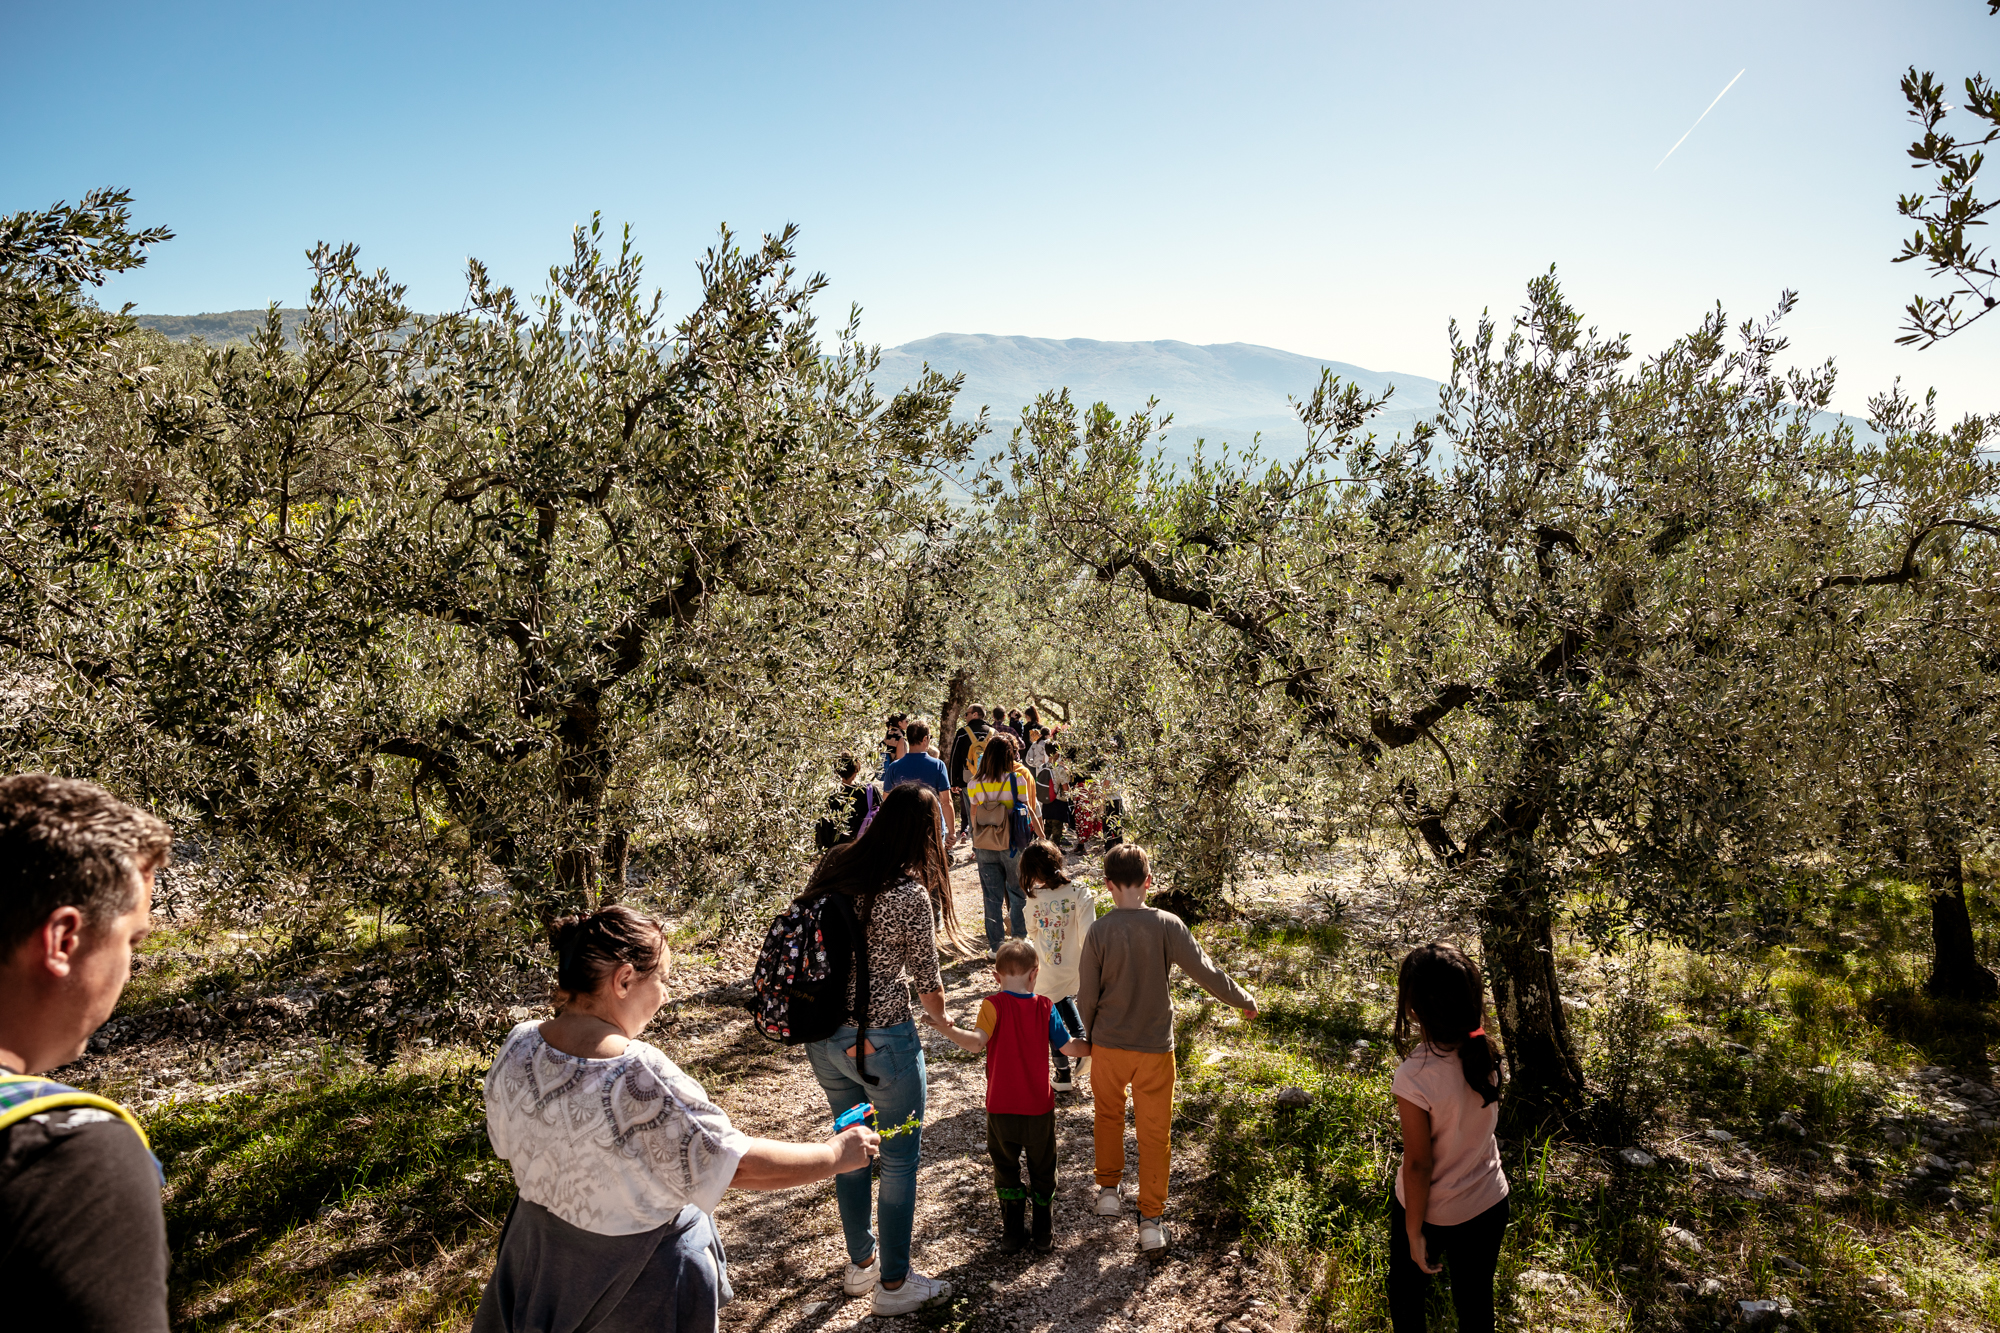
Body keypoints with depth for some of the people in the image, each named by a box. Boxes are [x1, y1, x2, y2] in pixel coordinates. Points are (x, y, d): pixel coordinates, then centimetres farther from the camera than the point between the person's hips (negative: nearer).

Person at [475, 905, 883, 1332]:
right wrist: (838, 1153, -17)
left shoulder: (517, 1047, -14)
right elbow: (742, 1165, -29)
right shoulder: (642, 1079, -35)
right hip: (637, 1276, -6)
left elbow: (508, 1144, 4)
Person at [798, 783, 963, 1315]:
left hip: (821, 1038, 7)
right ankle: (893, 1283, 26)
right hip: (880, 1040, -6)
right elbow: (927, 981, -7)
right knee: (899, 1159, 12)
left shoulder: (830, 867, -3)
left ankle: (861, 1262, 40)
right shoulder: (911, 894, -20)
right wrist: (945, 1024, 12)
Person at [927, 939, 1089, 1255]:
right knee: (1042, 1171, 18)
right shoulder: (1045, 1007, -5)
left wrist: (948, 1030, -33)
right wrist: (1096, 1046, 13)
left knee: (1006, 1169, 17)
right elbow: (1068, 1047, -4)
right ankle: (1044, 1234, 25)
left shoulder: (994, 1005, -13)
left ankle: (1012, 1234, 20)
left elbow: (977, 1042, -27)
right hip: (1039, 1107, 2)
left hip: (1001, 1108, -1)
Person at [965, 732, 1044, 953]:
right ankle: (1020, 940, 23)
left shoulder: (975, 783, -3)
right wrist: (1042, 837, 2)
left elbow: (974, 816, 5)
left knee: (992, 897, 11)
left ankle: (995, 944, 17)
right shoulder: (1017, 778, -12)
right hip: (1012, 844, -2)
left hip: (985, 847, 2)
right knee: (1018, 894, 15)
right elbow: (1028, 811, -8)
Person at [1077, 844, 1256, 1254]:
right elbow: (1205, 971, -10)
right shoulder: (1167, 925, -16)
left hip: (1109, 1045, 1)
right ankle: (1151, 1219, 17)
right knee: (1155, 1132, 12)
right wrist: (1245, 1001, 7)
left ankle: (1108, 1189, 39)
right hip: (1155, 1047, -1)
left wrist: (1085, 1040, 10)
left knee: (1109, 1116, 25)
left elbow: (1087, 997, -7)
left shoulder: (1098, 931, -14)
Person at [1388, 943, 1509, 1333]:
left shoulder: (1415, 1077, -33)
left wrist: (1414, 1232, -8)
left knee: (1406, 1295, 23)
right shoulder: (1483, 1054, -17)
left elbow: (1418, 1164, -24)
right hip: (1490, 1203, 5)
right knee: (1476, 1301, 24)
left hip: (1433, 1212, -4)